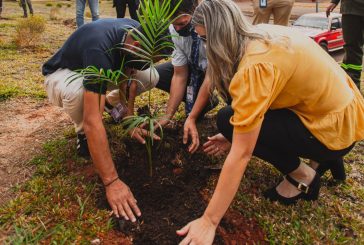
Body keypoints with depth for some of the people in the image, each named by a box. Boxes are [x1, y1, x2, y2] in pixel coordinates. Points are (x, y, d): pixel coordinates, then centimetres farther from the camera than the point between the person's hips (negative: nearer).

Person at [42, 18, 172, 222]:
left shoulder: (138, 32, -20)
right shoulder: (100, 49, -42)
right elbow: (93, 121, -47)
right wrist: (112, 182, -48)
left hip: (100, 71, 6)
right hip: (61, 75, -5)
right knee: (78, 91, -42)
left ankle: (112, 102, 11)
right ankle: (83, 133, -9)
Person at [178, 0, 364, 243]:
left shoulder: (254, 66, -27)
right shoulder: (263, 34, -1)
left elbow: (241, 154, -26)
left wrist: (208, 222, -20)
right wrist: (236, 135, 14)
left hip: (335, 129, -9)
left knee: (228, 120, -14)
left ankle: (301, 175, 3)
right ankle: (326, 157, 16)